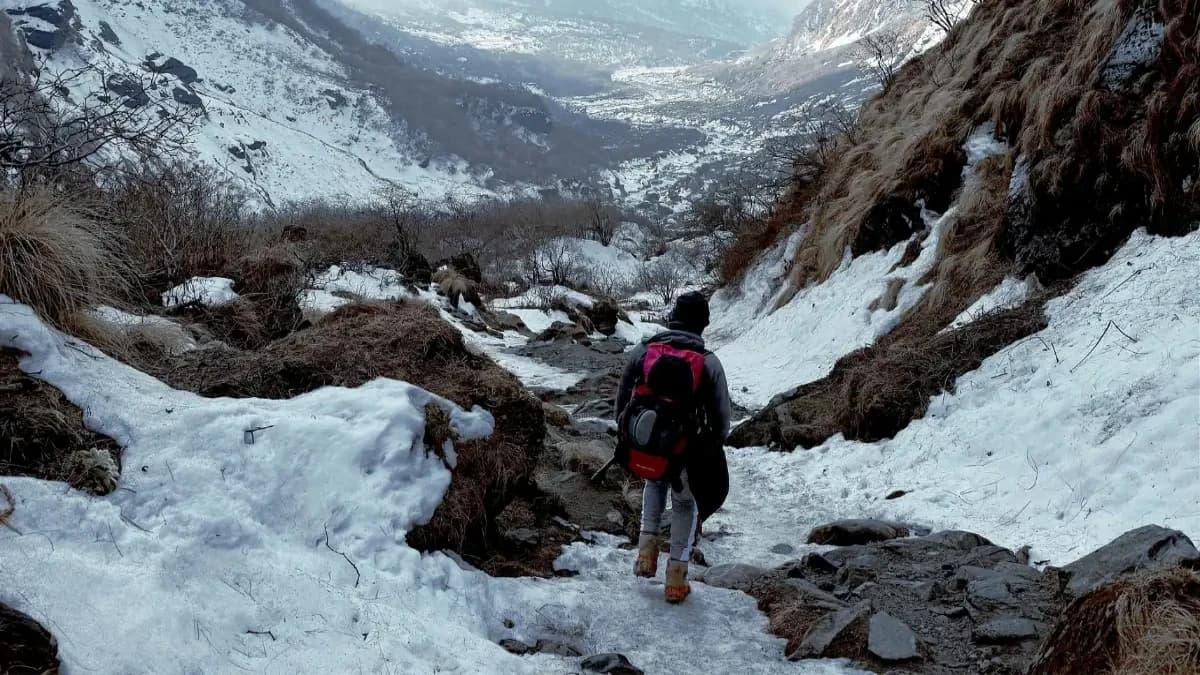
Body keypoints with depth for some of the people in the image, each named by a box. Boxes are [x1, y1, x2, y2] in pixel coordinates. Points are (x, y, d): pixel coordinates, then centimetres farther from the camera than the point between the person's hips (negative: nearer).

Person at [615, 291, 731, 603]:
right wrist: (714, 448, 10)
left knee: (655, 482, 35)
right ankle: (676, 578, 21)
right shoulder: (709, 362, -12)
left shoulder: (642, 350, -6)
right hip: (687, 451, -2)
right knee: (686, 504, 23)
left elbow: (622, 399, 3)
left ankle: (648, 544, 19)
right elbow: (721, 417, -8)